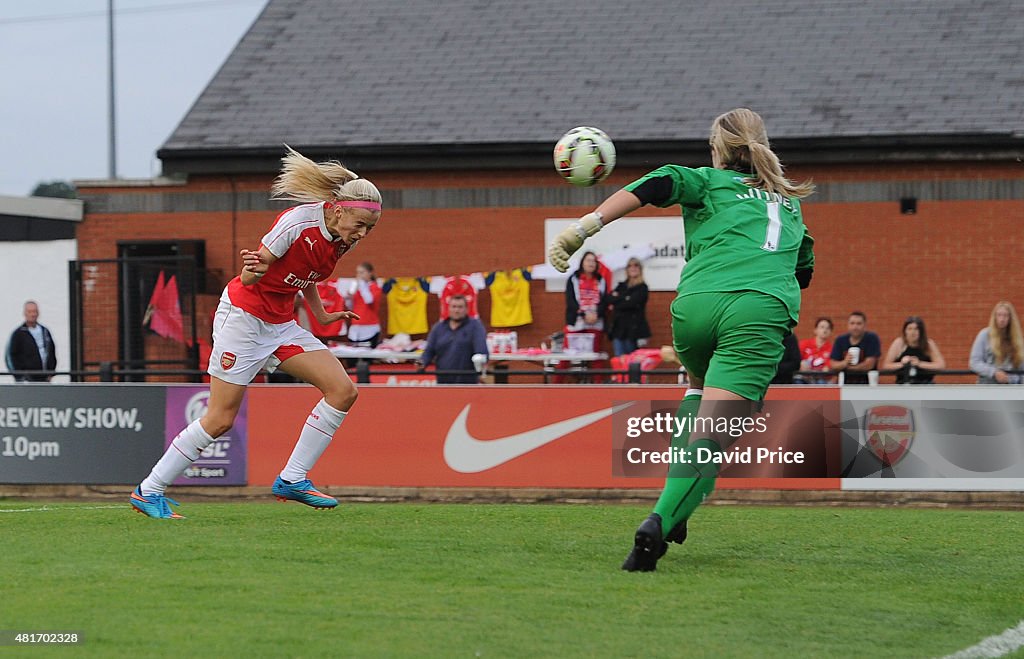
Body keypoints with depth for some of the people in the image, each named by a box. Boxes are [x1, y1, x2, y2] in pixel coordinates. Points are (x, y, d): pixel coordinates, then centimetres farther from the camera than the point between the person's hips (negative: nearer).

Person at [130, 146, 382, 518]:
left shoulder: (341, 239, 0)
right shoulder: (299, 221, -23)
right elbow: (249, 277, -19)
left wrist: (321, 315, 18)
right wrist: (253, 268, -40)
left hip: (280, 325, 8)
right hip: (243, 316, -8)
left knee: (343, 390, -9)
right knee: (220, 420, -7)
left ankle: (292, 480, -2)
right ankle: (148, 492, 5)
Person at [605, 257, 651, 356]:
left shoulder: (642, 287, 1)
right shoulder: (622, 286, 18)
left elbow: (631, 303, -13)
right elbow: (608, 299, 5)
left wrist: (615, 305, -1)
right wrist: (623, 298, -10)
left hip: (632, 328, -5)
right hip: (618, 327, 5)